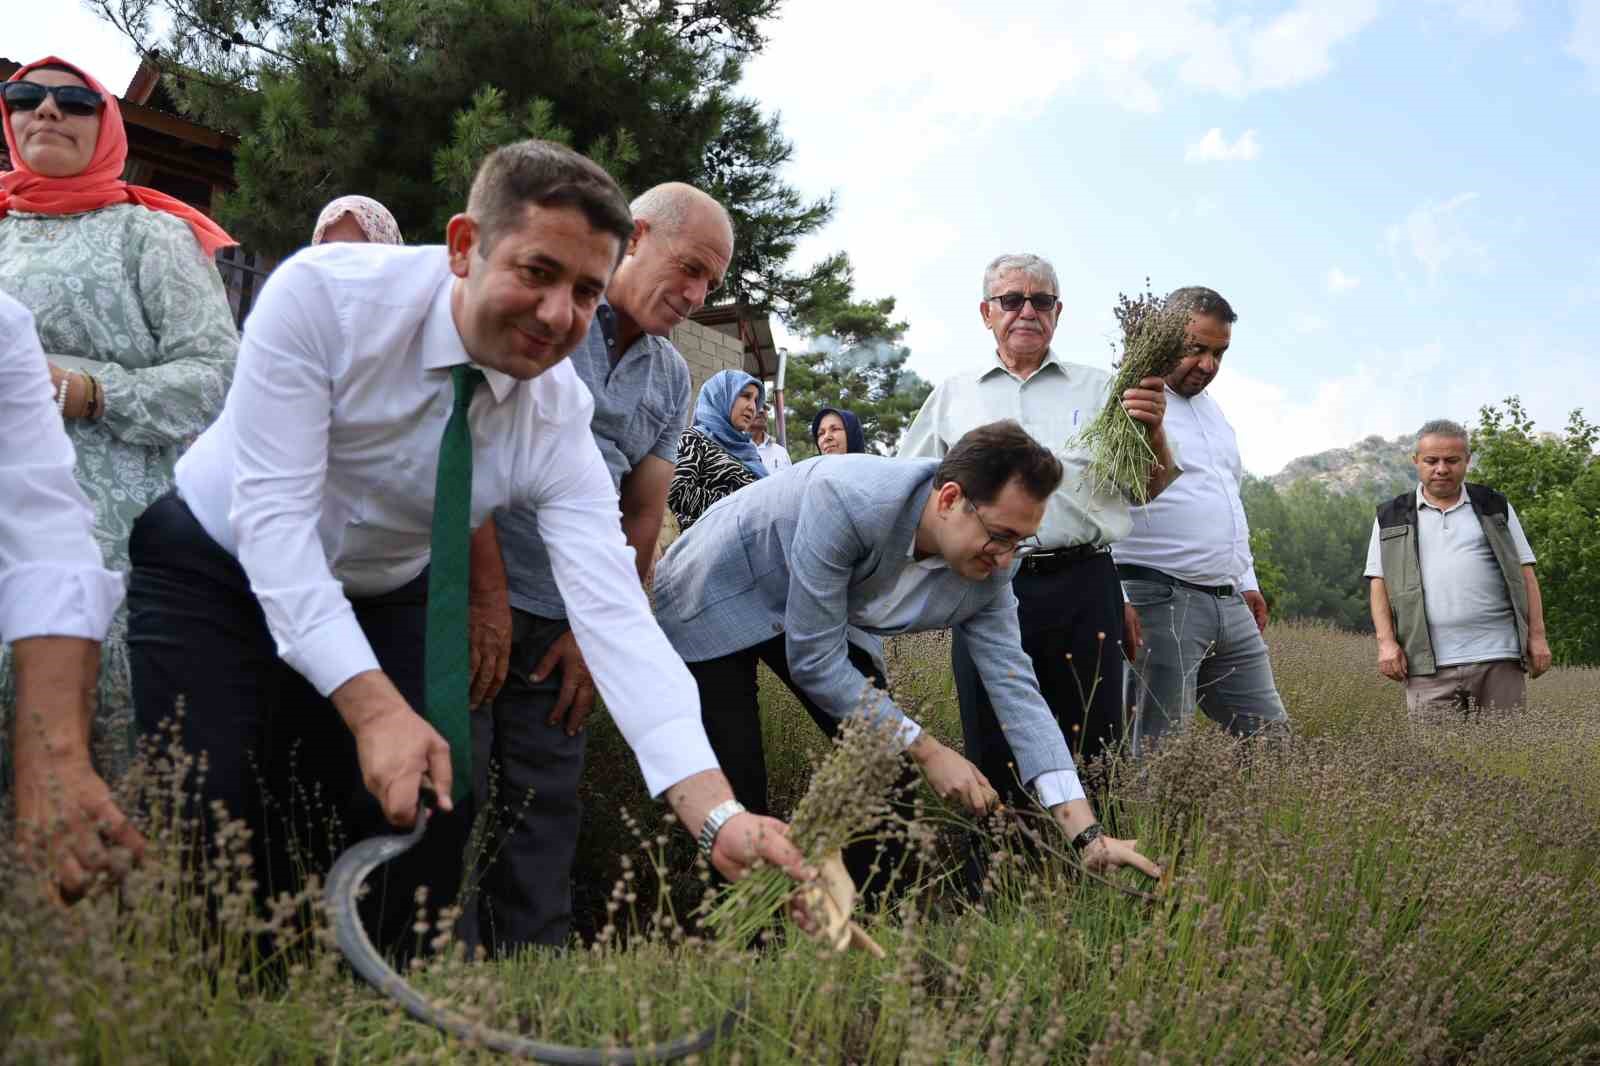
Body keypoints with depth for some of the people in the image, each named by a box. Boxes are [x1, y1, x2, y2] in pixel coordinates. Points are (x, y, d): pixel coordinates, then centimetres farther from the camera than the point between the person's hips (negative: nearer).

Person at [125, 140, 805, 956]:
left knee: (436, 802, -12)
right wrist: (374, 706, -42)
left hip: (382, 598, 3)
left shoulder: (560, 416, -21)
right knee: (209, 809, -19)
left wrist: (720, 819, -40)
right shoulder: (323, 293, -28)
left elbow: (614, 614, -29)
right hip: (217, 565, -2)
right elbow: (272, 514, -31)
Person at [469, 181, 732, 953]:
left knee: (547, 812, 8)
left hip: (562, 625, 6)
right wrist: (489, 594, -14)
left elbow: (642, 520, 14)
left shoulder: (671, 380, 13)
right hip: (466, 598, -5)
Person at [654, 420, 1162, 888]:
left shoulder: (987, 572, -18)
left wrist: (1088, 834, -23)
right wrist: (926, 750, -26)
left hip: (805, 614, 6)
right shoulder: (847, 500, -39)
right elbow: (814, 660, -32)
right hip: (715, 594, -6)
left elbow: (1015, 689, -15)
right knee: (741, 802, -13)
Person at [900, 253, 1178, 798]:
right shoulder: (952, 396, 16)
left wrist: (1153, 430, -9)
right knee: (995, 758, 5)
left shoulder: (1099, 389, 14)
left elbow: (1154, 489, 11)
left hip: (1083, 587, 0)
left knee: (1091, 751, 1)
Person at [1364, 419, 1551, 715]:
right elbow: (1378, 583, 7)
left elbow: (1524, 573, 12)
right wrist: (1386, 641, -5)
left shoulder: (1495, 507, 15)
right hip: (1429, 664, -1)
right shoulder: (1391, 518, 12)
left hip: (1499, 656, 1)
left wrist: (1537, 635, 3)